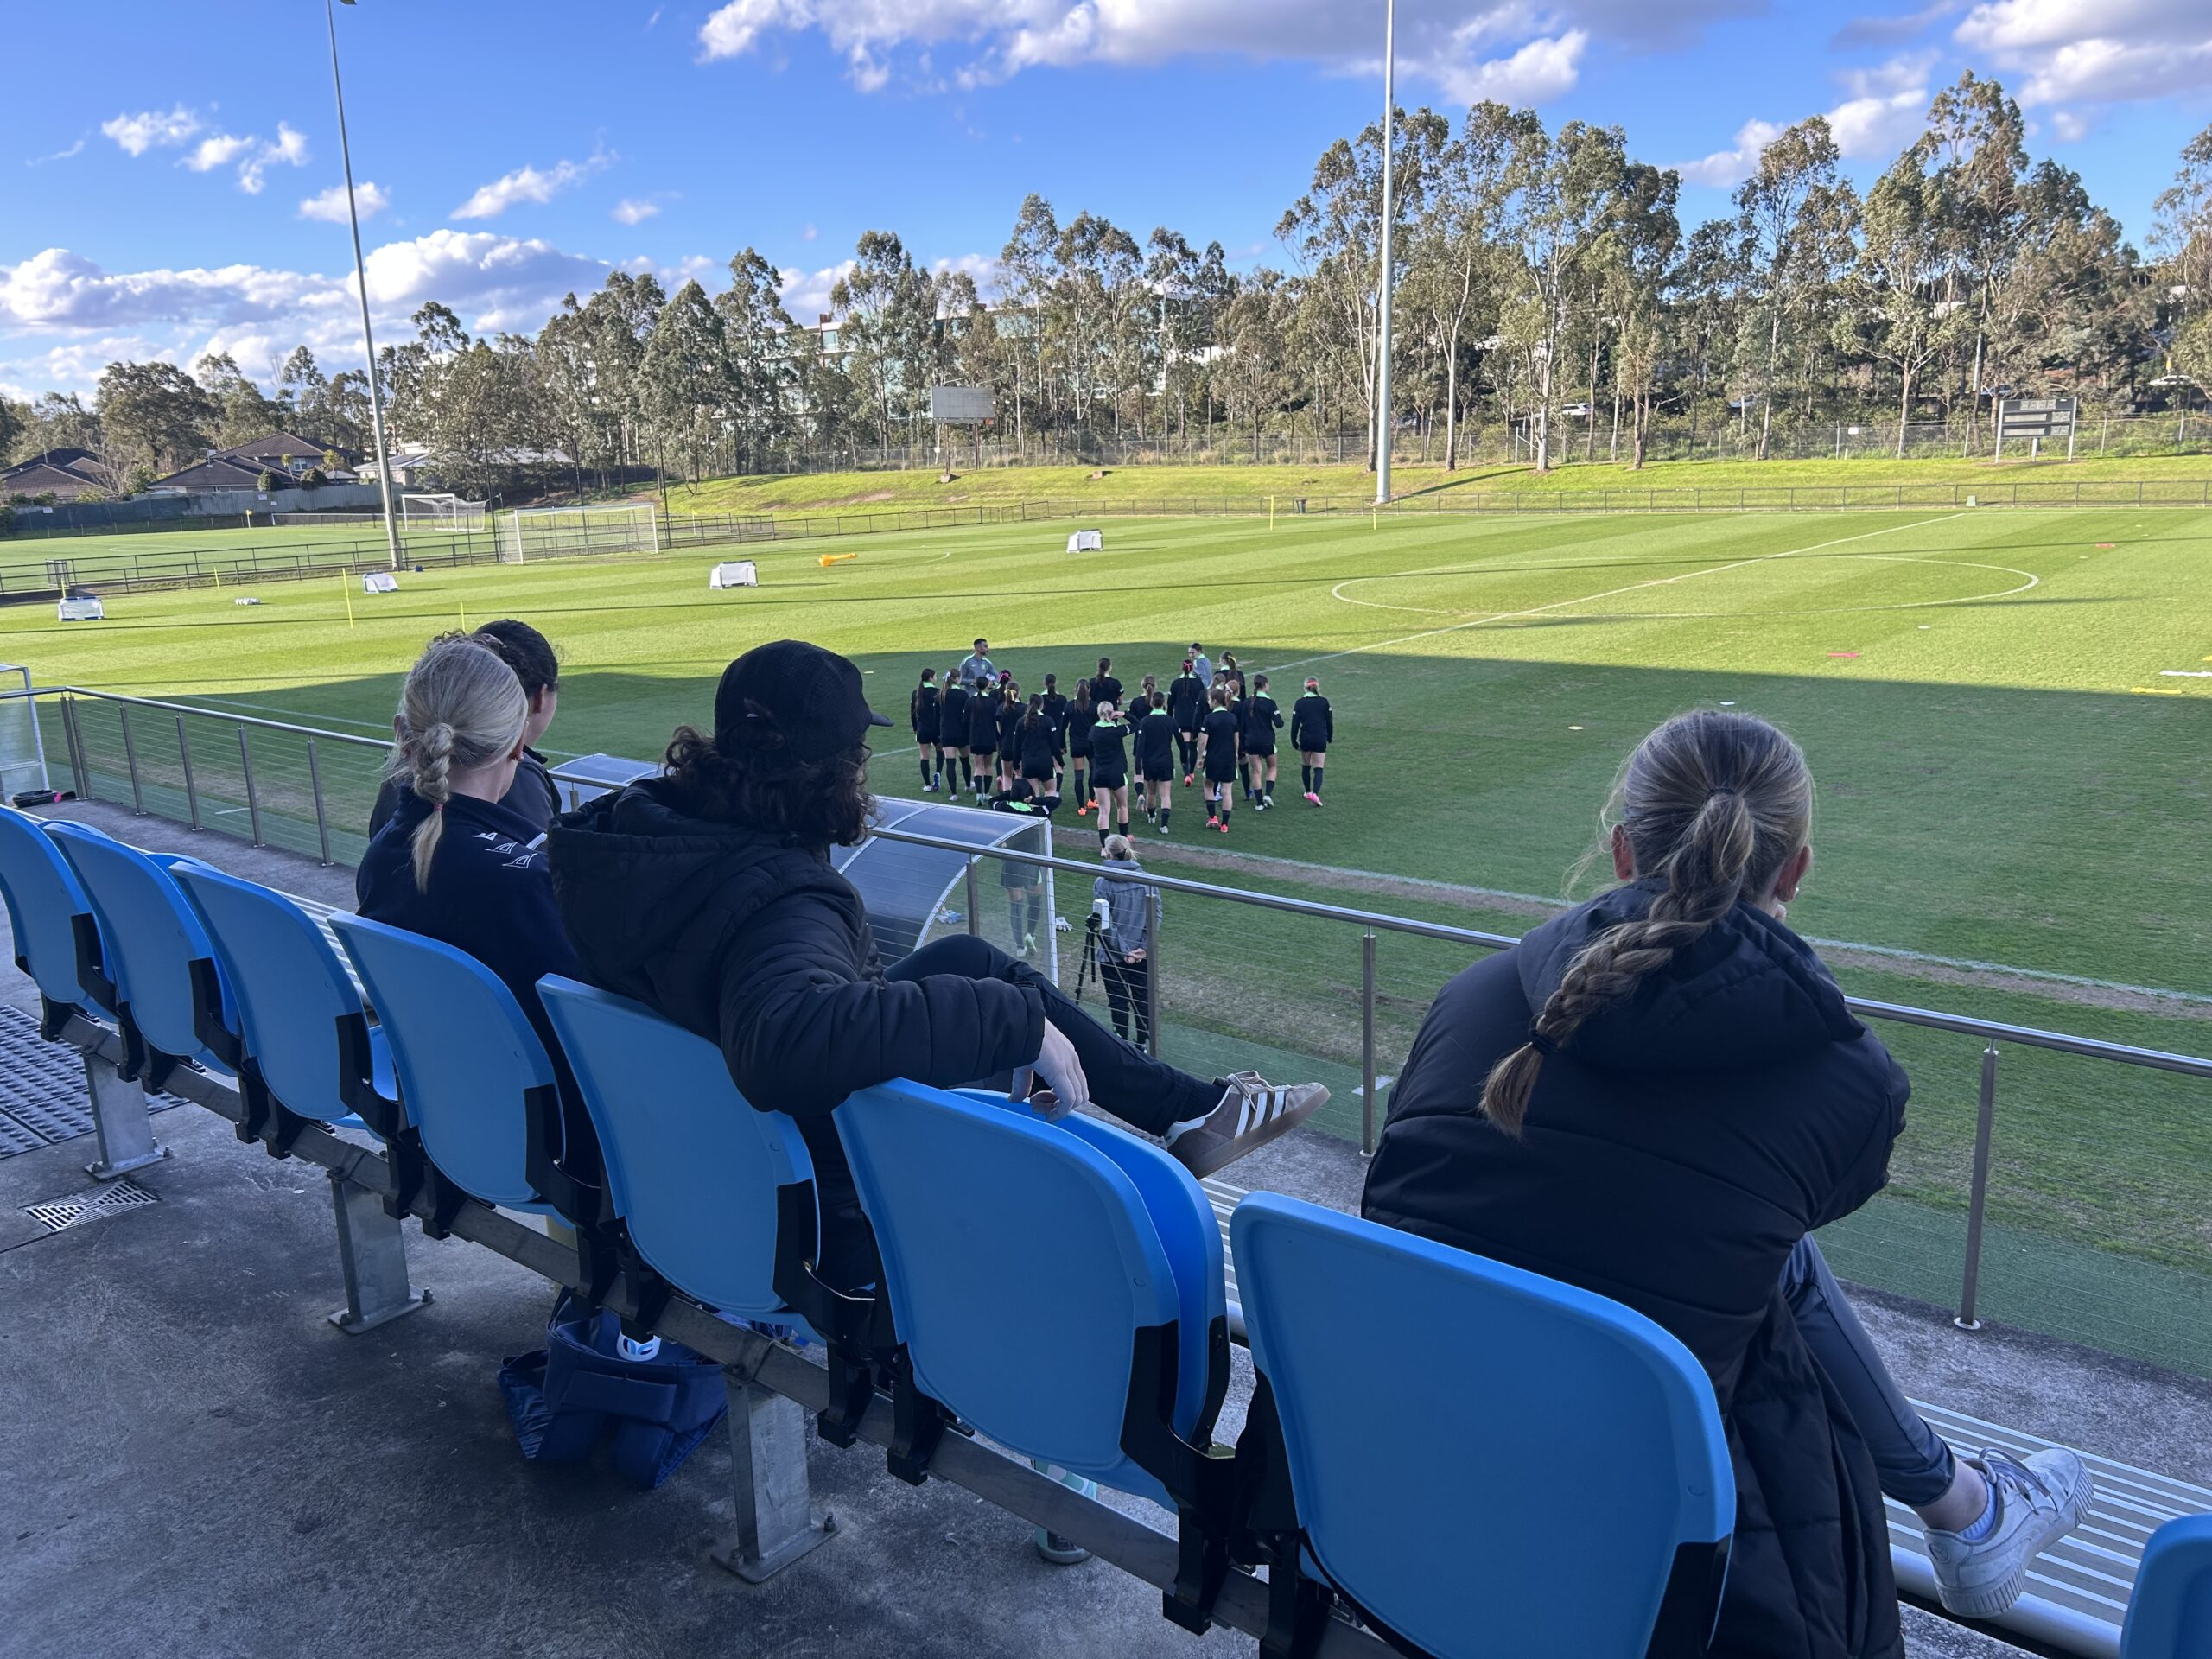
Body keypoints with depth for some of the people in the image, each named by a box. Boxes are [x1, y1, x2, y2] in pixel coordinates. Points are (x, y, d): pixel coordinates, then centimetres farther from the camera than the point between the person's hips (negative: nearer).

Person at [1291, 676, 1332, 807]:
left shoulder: (1299, 703, -2)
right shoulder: (1324, 702, -2)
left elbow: (1295, 724, -3)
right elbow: (1330, 722, 3)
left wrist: (1294, 741, 6)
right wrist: (1329, 737, 18)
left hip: (1305, 739, 1)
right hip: (1320, 740, -1)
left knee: (1305, 766, 20)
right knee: (1318, 769, 0)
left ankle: (1308, 792, 32)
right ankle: (1315, 793, -19)